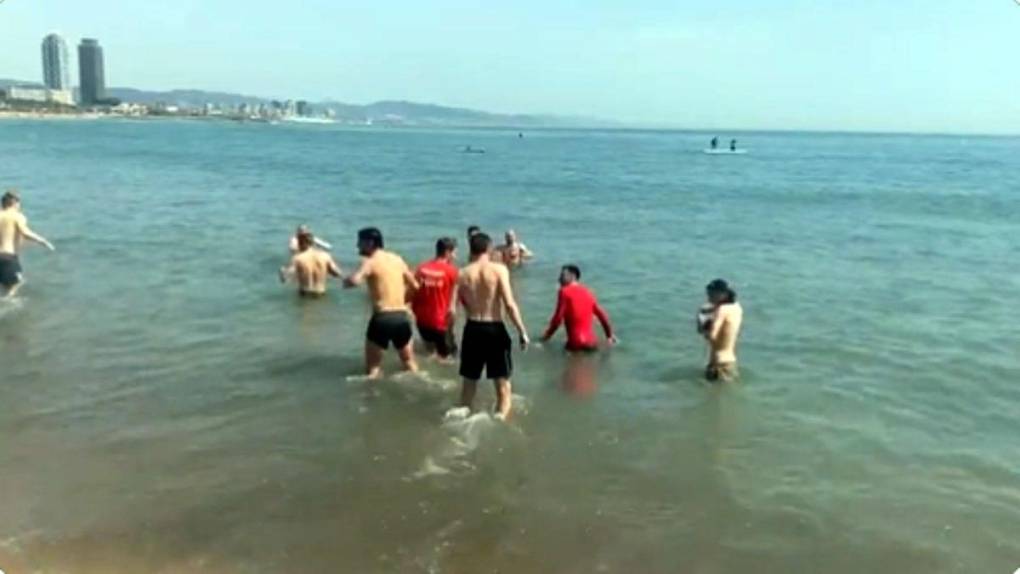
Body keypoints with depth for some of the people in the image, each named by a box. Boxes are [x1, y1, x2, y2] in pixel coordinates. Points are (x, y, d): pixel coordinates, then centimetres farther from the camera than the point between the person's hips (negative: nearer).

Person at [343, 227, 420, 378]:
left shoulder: (370, 262, -5)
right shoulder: (397, 259, 13)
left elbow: (354, 281, -24)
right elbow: (415, 286, 19)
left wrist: (346, 281, -2)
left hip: (382, 318, -5)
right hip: (402, 317, 5)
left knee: (372, 368, 5)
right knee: (409, 363, 22)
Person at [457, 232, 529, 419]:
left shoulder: (462, 274, 2)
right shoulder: (499, 270, -7)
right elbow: (509, 304, -14)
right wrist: (522, 331, -9)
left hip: (472, 329, 3)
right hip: (495, 330, -3)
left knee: (469, 383, 19)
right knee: (503, 385, 7)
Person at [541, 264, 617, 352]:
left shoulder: (565, 291, -5)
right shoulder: (588, 292, 13)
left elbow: (558, 317, -9)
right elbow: (602, 315, 17)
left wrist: (548, 334, 3)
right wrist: (609, 335, 28)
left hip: (576, 343, -6)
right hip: (591, 341, 6)